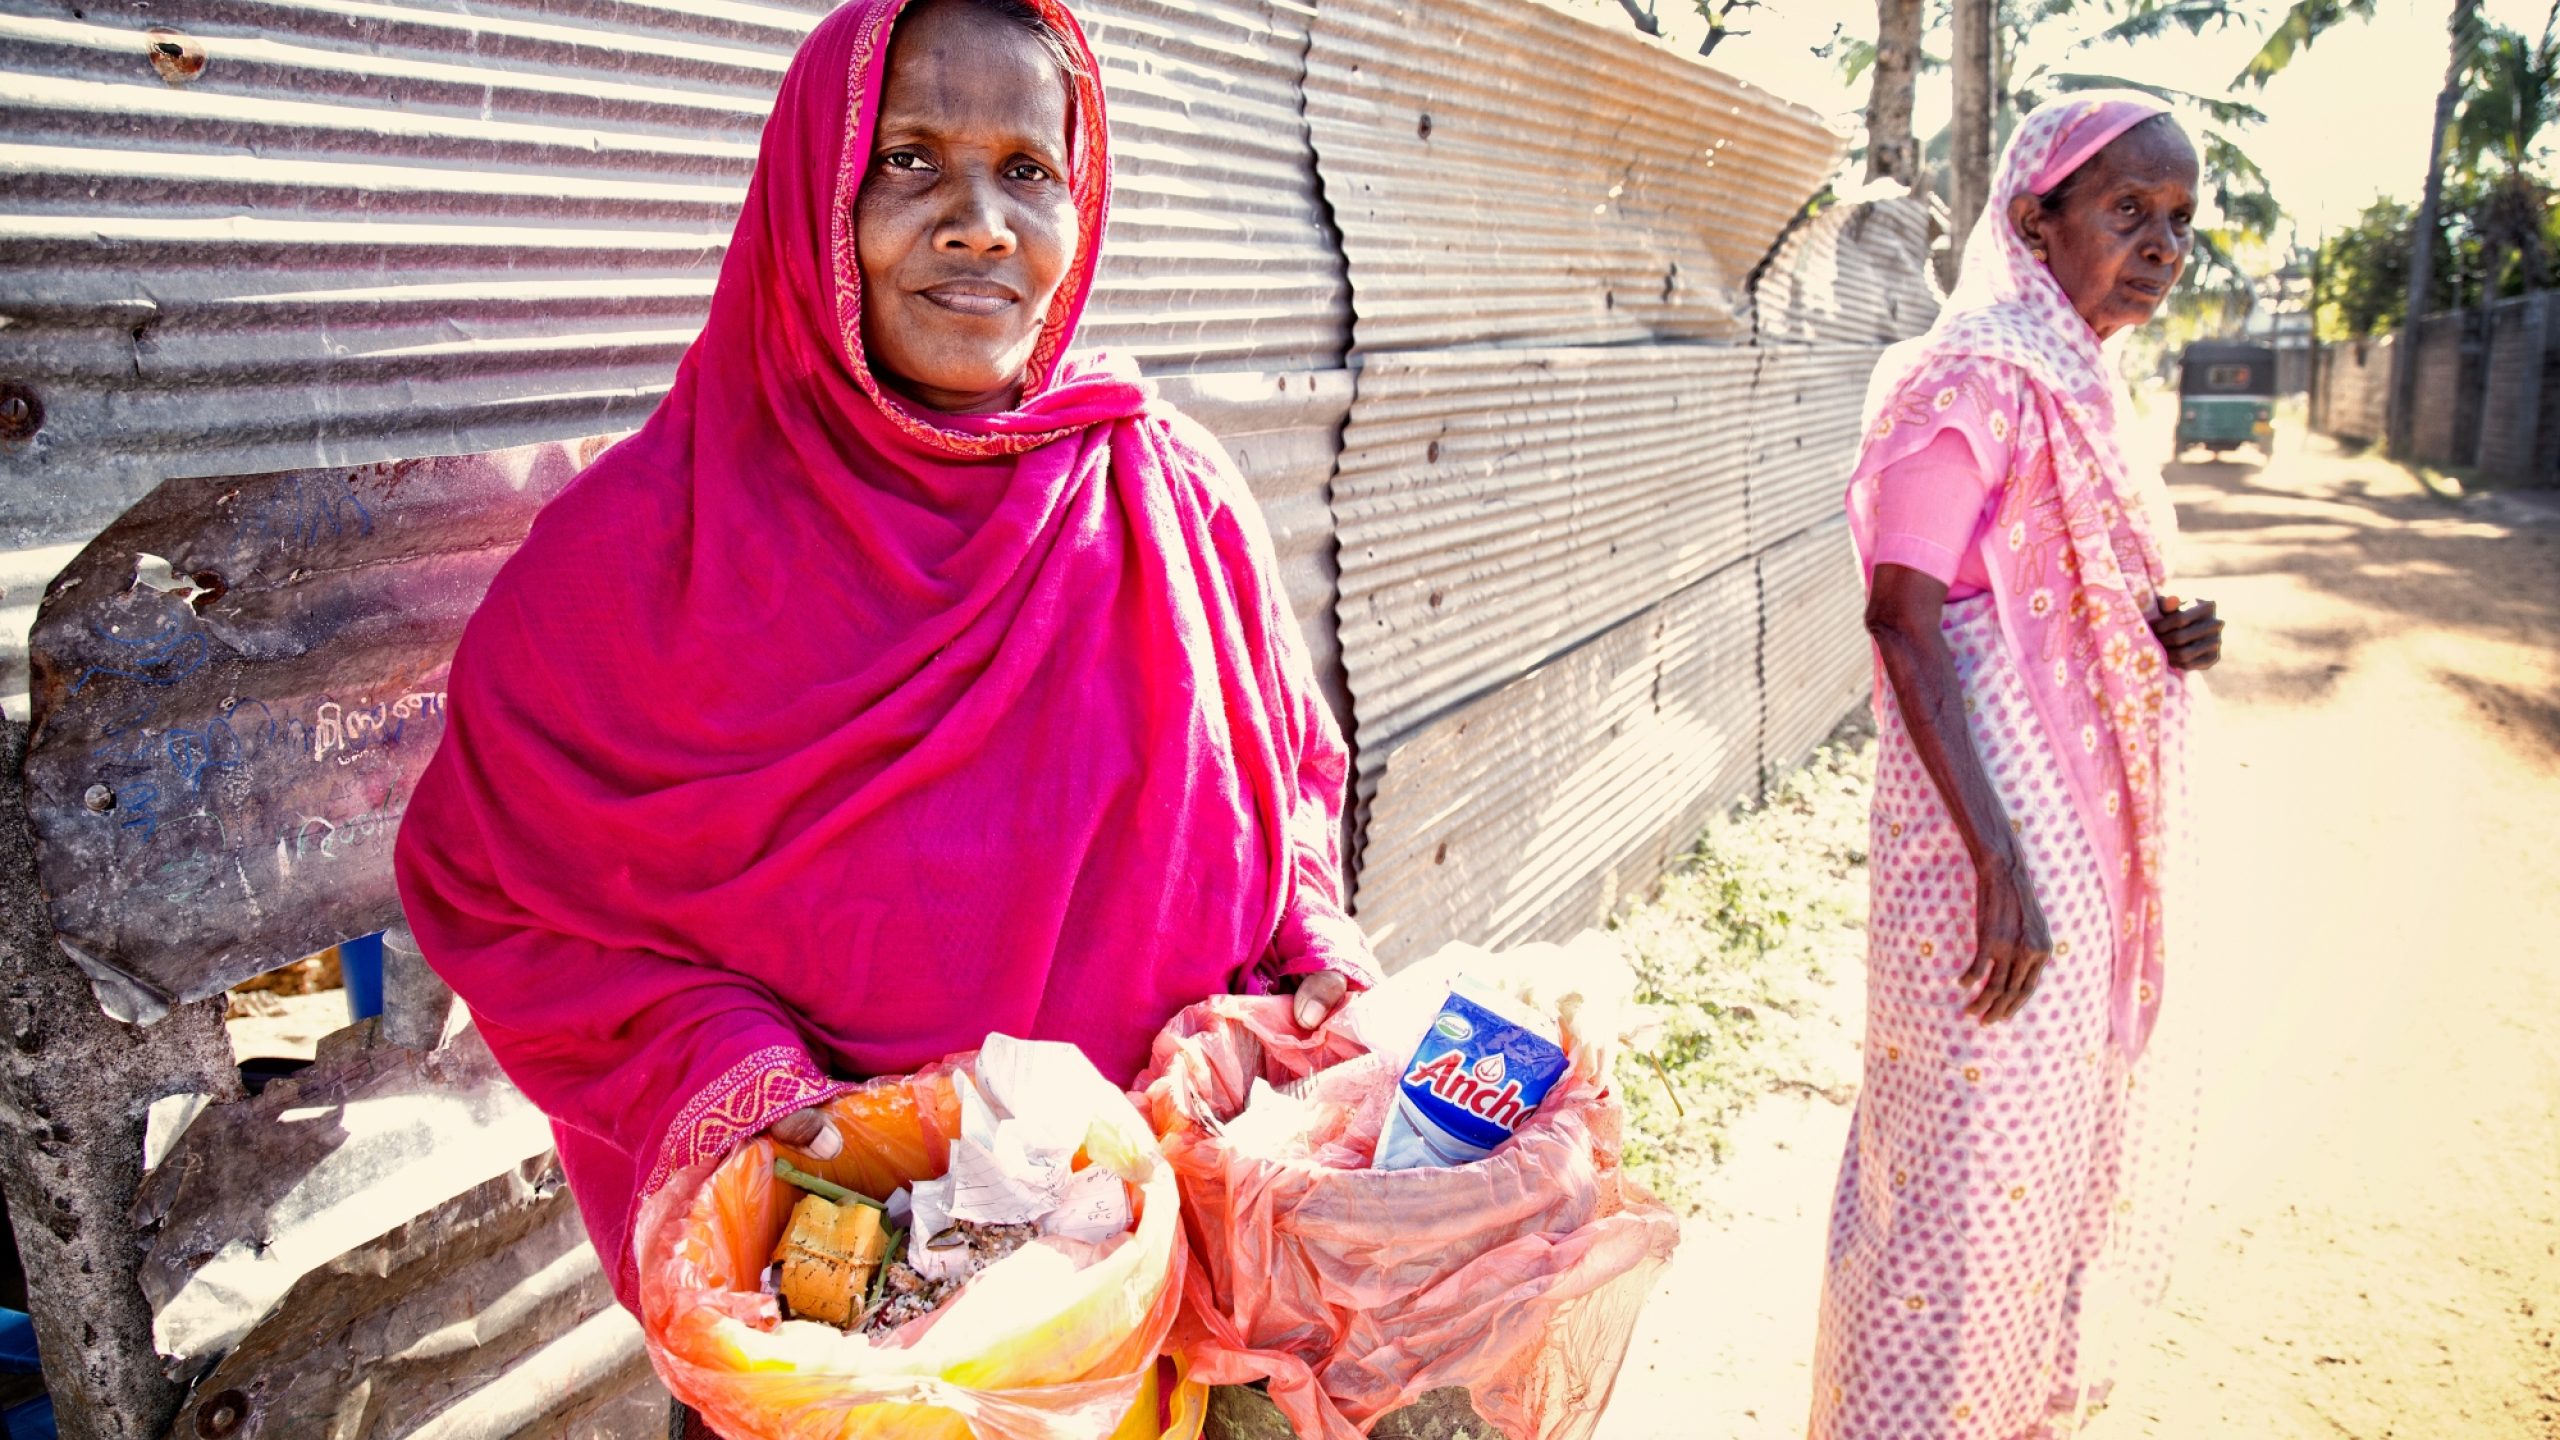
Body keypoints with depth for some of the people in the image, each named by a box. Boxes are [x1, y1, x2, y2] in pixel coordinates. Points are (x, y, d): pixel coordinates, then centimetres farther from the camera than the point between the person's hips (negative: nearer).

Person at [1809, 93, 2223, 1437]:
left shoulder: (2082, 386, 13)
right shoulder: (1975, 379, -15)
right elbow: (1904, 615, -21)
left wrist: (2166, 637, -2)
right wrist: (2000, 864, -25)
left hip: (2084, 840, 10)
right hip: (1989, 840, -10)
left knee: (2086, 1140, 21)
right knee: (1973, 1160, 0)